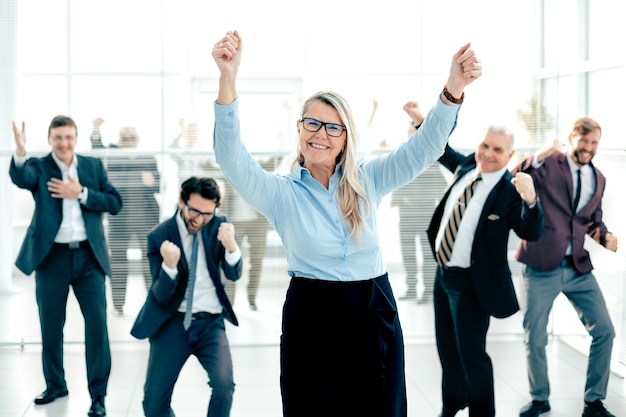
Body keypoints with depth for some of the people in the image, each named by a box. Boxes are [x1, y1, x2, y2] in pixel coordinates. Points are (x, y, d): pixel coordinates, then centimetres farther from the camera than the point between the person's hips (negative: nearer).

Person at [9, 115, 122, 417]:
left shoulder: (94, 166, 7)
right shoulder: (39, 167, 0)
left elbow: (115, 203, 1)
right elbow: (20, 178, -24)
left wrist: (81, 194, -12)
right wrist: (20, 153, -44)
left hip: (88, 256, 1)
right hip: (52, 257, 0)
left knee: (97, 324, -2)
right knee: (51, 326, 11)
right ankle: (55, 384, 30)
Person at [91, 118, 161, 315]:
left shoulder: (149, 160, 10)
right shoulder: (113, 157, 5)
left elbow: (157, 186, 8)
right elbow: (97, 150, -13)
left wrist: (151, 182, -15)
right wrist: (96, 131, -30)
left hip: (147, 216, 1)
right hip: (120, 216, -1)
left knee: (150, 256, -1)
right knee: (118, 257, 0)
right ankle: (118, 304, 5)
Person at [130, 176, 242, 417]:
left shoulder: (218, 226, 0)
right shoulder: (159, 236, -8)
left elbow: (233, 275, -7)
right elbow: (161, 296, -10)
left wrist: (231, 247, -28)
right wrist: (169, 265, -31)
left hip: (210, 322, 1)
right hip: (173, 323, -1)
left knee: (224, 384, -22)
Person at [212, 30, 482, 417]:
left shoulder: (368, 179, 4)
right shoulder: (280, 192, -2)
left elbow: (423, 149, -6)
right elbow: (231, 156, -18)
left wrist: (452, 91, -25)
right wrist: (228, 79, -33)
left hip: (375, 317, 2)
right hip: (310, 319, -2)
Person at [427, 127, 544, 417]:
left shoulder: (509, 191, -21)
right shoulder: (467, 168, 0)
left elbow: (532, 232, -32)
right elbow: (444, 152, 20)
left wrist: (530, 200, -50)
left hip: (471, 283, -8)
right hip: (443, 273, 8)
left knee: (471, 353, -1)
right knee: (447, 348, 24)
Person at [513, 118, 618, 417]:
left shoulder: (598, 179, 11)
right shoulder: (548, 165, -5)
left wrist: (606, 236, 0)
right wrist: (539, 156, -32)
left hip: (579, 267, 5)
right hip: (542, 267, -4)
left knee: (604, 331, 0)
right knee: (535, 339, 2)